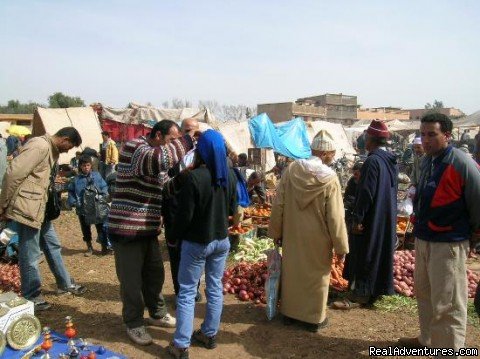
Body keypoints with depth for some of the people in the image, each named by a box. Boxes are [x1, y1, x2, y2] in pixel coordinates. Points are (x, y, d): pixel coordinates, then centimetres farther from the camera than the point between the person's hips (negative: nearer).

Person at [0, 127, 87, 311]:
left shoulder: (51, 150, 14)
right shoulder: (40, 146, -18)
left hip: (40, 208, 10)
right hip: (28, 209, -10)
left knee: (53, 246, 19)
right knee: (30, 254, 2)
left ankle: (65, 284, 34)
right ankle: (31, 296, 16)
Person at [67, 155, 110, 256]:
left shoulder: (97, 175, -2)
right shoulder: (76, 179, 1)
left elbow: (104, 188, 1)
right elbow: (71, 192, 5)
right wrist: (73, 202, -8)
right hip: (82, 209, 2)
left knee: (101, 228, 5)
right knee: (85, 229, 14)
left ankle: (104, 247, 16)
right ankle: (89, 247, 29)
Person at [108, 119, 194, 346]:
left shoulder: (158, 156, 14)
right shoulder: (134, 147, -16)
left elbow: (164, 190, 21)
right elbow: (161, 158, -38)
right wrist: (187, 138, -28)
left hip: (148, 229, 9)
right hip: (126, 228, -9)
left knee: (155, 274, 19)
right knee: (132, 280, 5)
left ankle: (157, 314, 39)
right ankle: (134, 324, 24)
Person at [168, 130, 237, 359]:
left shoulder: (194, 177, -22)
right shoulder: (230, 175, -3)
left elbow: (184, 215, -17)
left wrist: (175, 235, -1)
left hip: (196, 242, -5)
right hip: (221, 240, 6)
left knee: (187, 292, 6)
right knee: (215, 288, 16)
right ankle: (210, 335, 30)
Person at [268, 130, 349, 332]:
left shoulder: (291, 169, -9)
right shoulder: (329, 177, -19)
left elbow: (278, 205, -4)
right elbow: (335, 217, -16)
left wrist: (276, 232, 8)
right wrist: (341, 247, -5)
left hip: (292, 234, 4)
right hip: (317, 239, -3)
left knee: (291, 272, 18)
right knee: (316, 276, 14)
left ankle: (289, 312, 34)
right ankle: (314, 318, 27)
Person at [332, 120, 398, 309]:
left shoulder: (373, 160, -20)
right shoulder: (390, 160, 7)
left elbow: (366, 193, -23)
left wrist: (357, 218, -18)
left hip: (372, 218, -9)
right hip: (387, 217, 9)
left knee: (364, 255, -1)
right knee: (381, 251, 17)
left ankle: (358, 295, 5)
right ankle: (378, 288, 29)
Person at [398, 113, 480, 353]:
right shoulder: (427, 161, 7)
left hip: (449, 243, -8)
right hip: (423, 238, 9)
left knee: (447, 302, -1)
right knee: (424, 293, 21)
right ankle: (428, 338, 39)